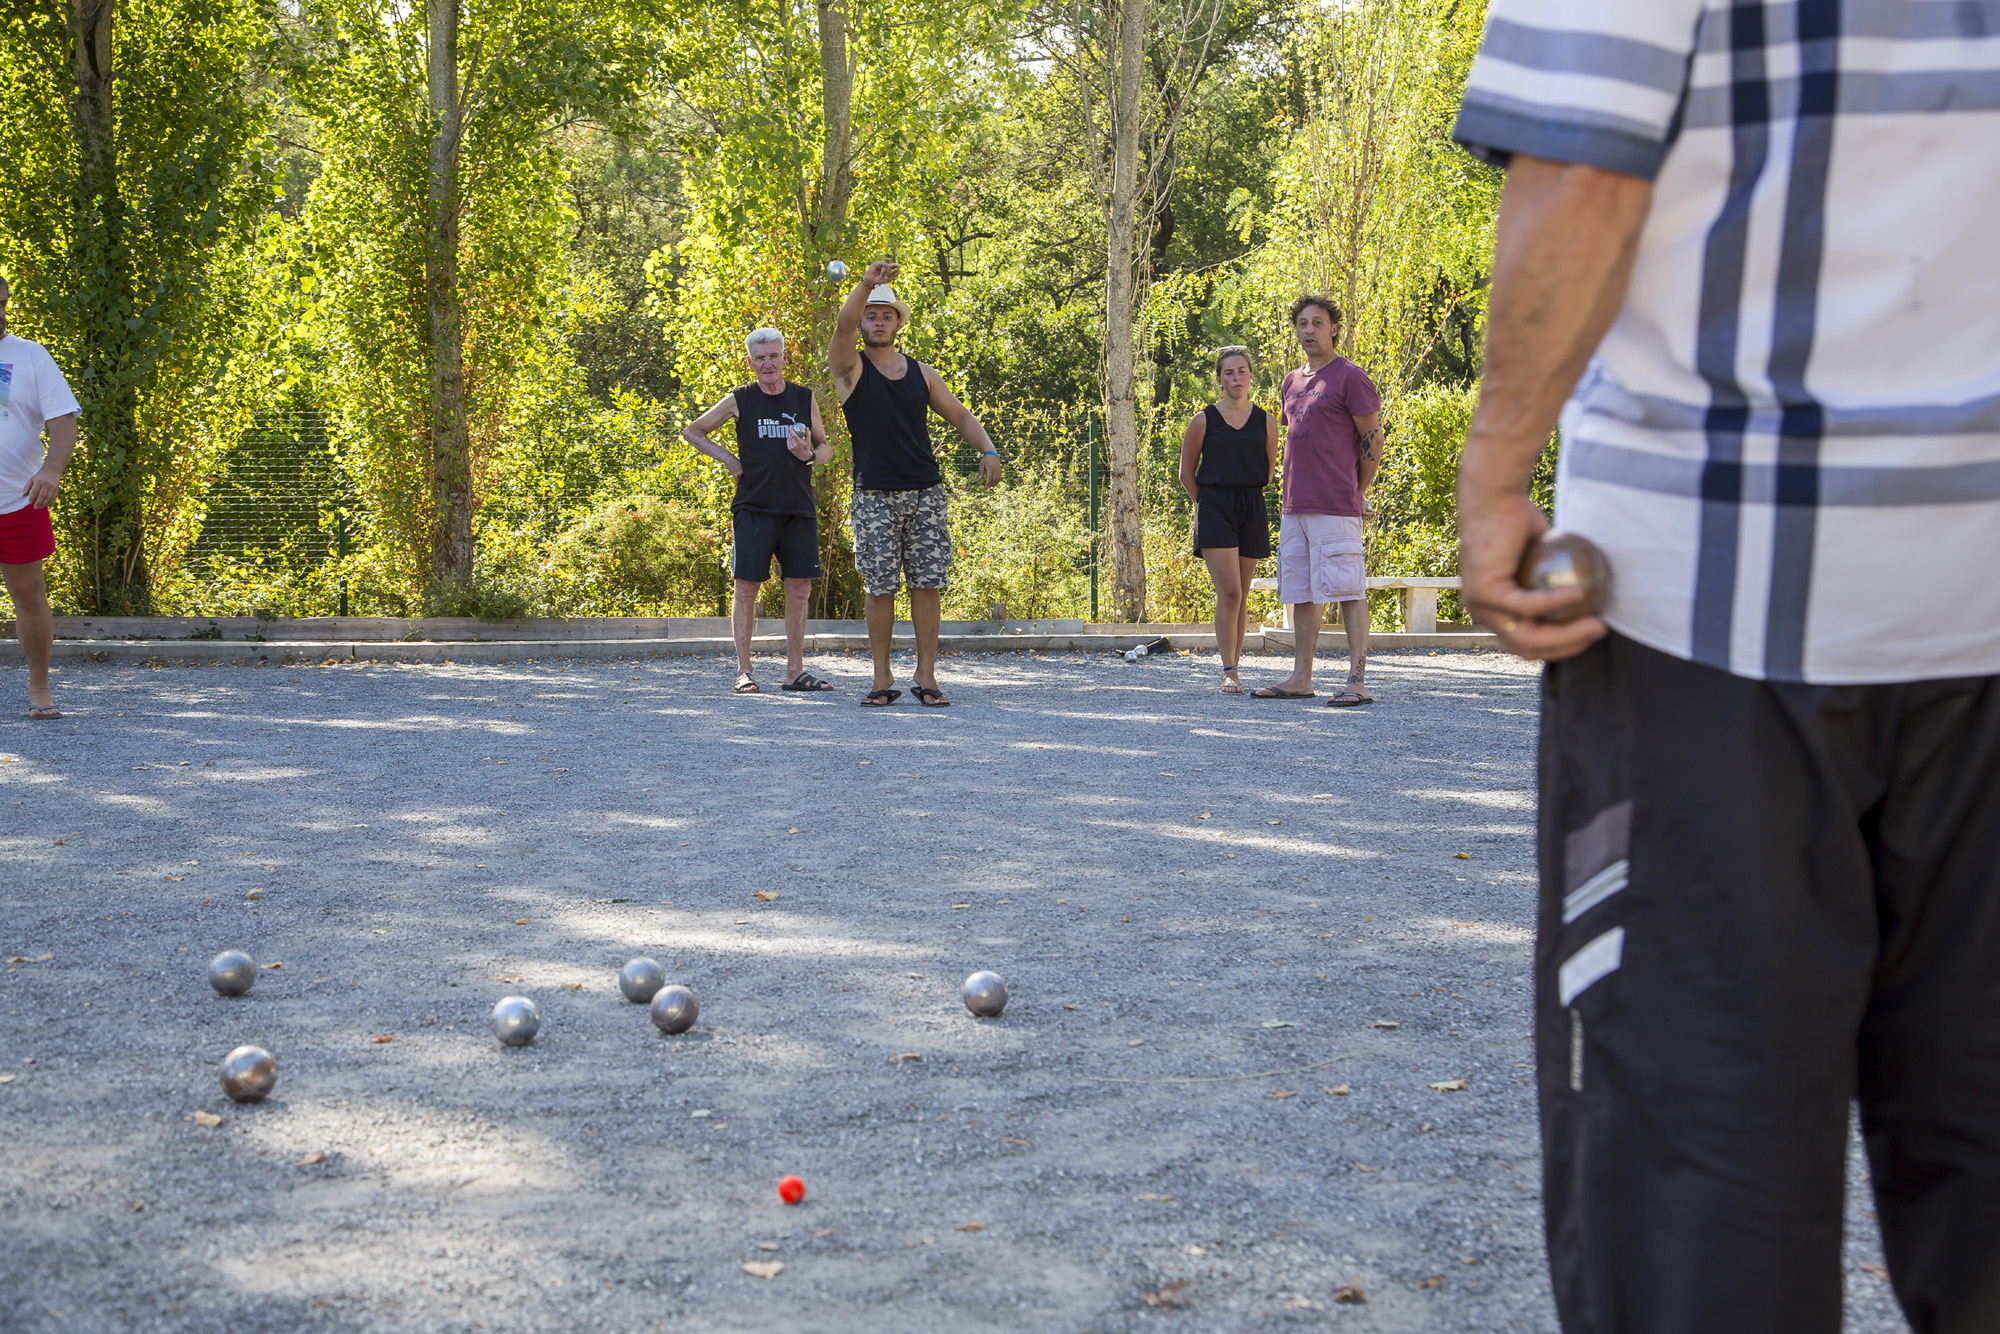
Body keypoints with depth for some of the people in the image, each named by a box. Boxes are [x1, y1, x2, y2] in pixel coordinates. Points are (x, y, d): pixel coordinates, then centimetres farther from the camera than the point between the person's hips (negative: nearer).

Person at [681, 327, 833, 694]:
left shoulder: (805, 398, 9)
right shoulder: (739, 400, 2)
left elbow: (826, 447, 16)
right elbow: (691, 431, 12)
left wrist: (810, 455, -7)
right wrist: (725, 458, 0)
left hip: (799, 509, 3)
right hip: (753, 508, -3)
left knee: (799, 588, 3)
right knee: (748, 586, -3)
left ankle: (795, 671, 12)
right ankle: (743, 672, 2)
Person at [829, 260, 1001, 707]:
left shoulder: (920, 373, 14)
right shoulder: (850, 367, 3)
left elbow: (960, 416, 16)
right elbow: (843, 325, -17)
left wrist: (988, 449, -2)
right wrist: (866, 284, -34)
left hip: (925, 493, 3)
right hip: (875, 497, -2)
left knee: (927, 584, -1)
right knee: (880, 589, -2)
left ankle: (926, 677, 4)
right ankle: (882, 680, 7)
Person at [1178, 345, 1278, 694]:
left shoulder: (1265, 422, 6)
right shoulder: (1204, 421, 1)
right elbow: (1187, 473, 9)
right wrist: (1210, 505, 7)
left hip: (1251, 511, 3)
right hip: (1214, 511, -3)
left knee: (1241, 597, 5)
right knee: (1229, 593, -13)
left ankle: (1233, 664, 12)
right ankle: (1229, 674, -12)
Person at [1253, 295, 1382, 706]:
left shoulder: (1351, 377, -5)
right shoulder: (1291, 382, 19)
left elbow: (1373, 441, -4)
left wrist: (1356, 494, 1)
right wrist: (1296, 494, 18)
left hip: (1335, 508, -8)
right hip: (1294, 508, 8)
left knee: (1348, 592, -9)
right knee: (1300, 593, 10)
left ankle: (1357, 680, -11)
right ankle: (1300, 678, 15)